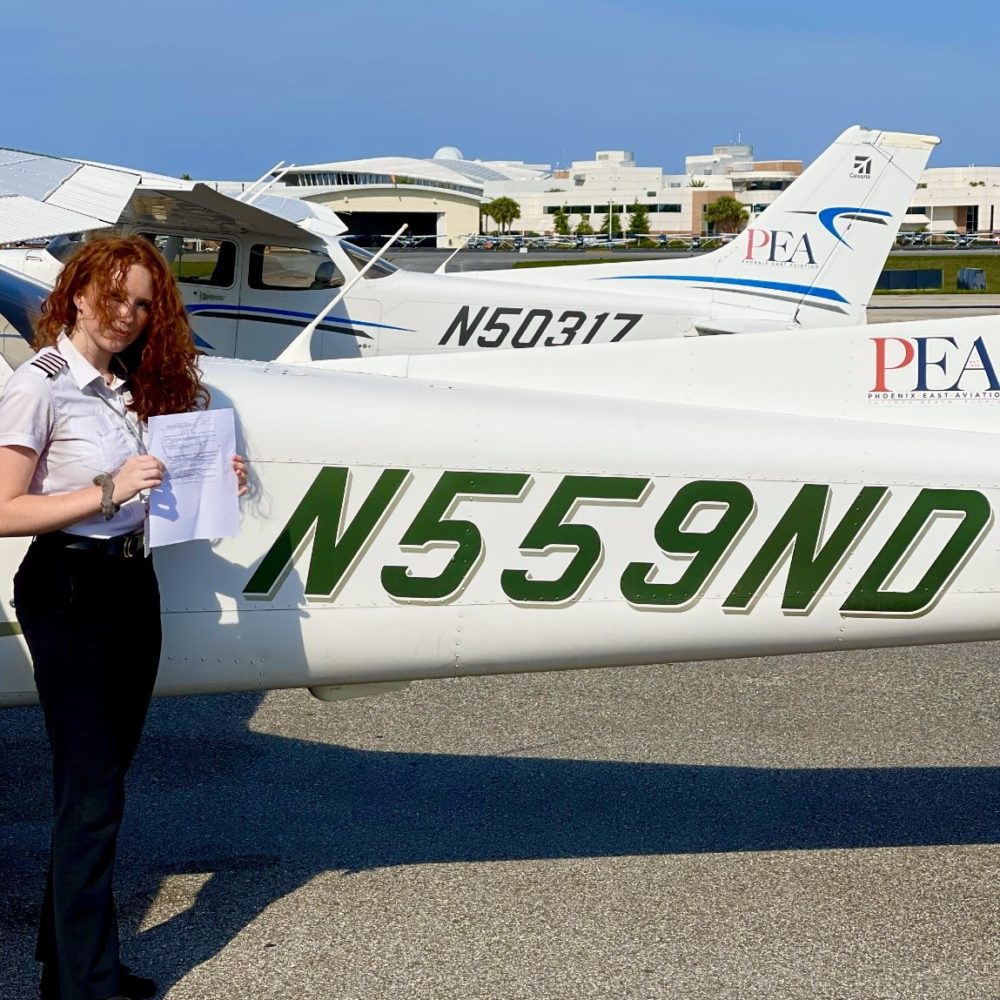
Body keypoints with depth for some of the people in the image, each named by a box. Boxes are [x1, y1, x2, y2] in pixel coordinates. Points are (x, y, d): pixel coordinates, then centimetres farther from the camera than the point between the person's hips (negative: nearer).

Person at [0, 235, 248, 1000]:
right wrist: (107, 491, -24)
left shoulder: (134, 387, 11)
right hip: (70, 589, -8)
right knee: (91, 792, -4)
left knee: (103, 773, 14)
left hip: (134, 584, 8)